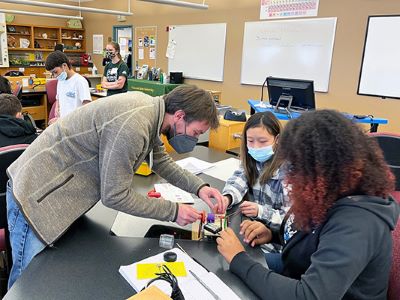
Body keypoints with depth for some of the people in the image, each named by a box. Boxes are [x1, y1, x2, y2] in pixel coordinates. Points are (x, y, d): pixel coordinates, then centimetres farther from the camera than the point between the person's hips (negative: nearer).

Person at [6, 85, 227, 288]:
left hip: (66, 188, 9)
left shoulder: (150, 107, -3)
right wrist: (173, 211, -17)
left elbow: (161, 160, 12)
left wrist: (199, 187, -1)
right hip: (38, 194, -8)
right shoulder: (132, 126, -32)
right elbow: (115, 196, -24)